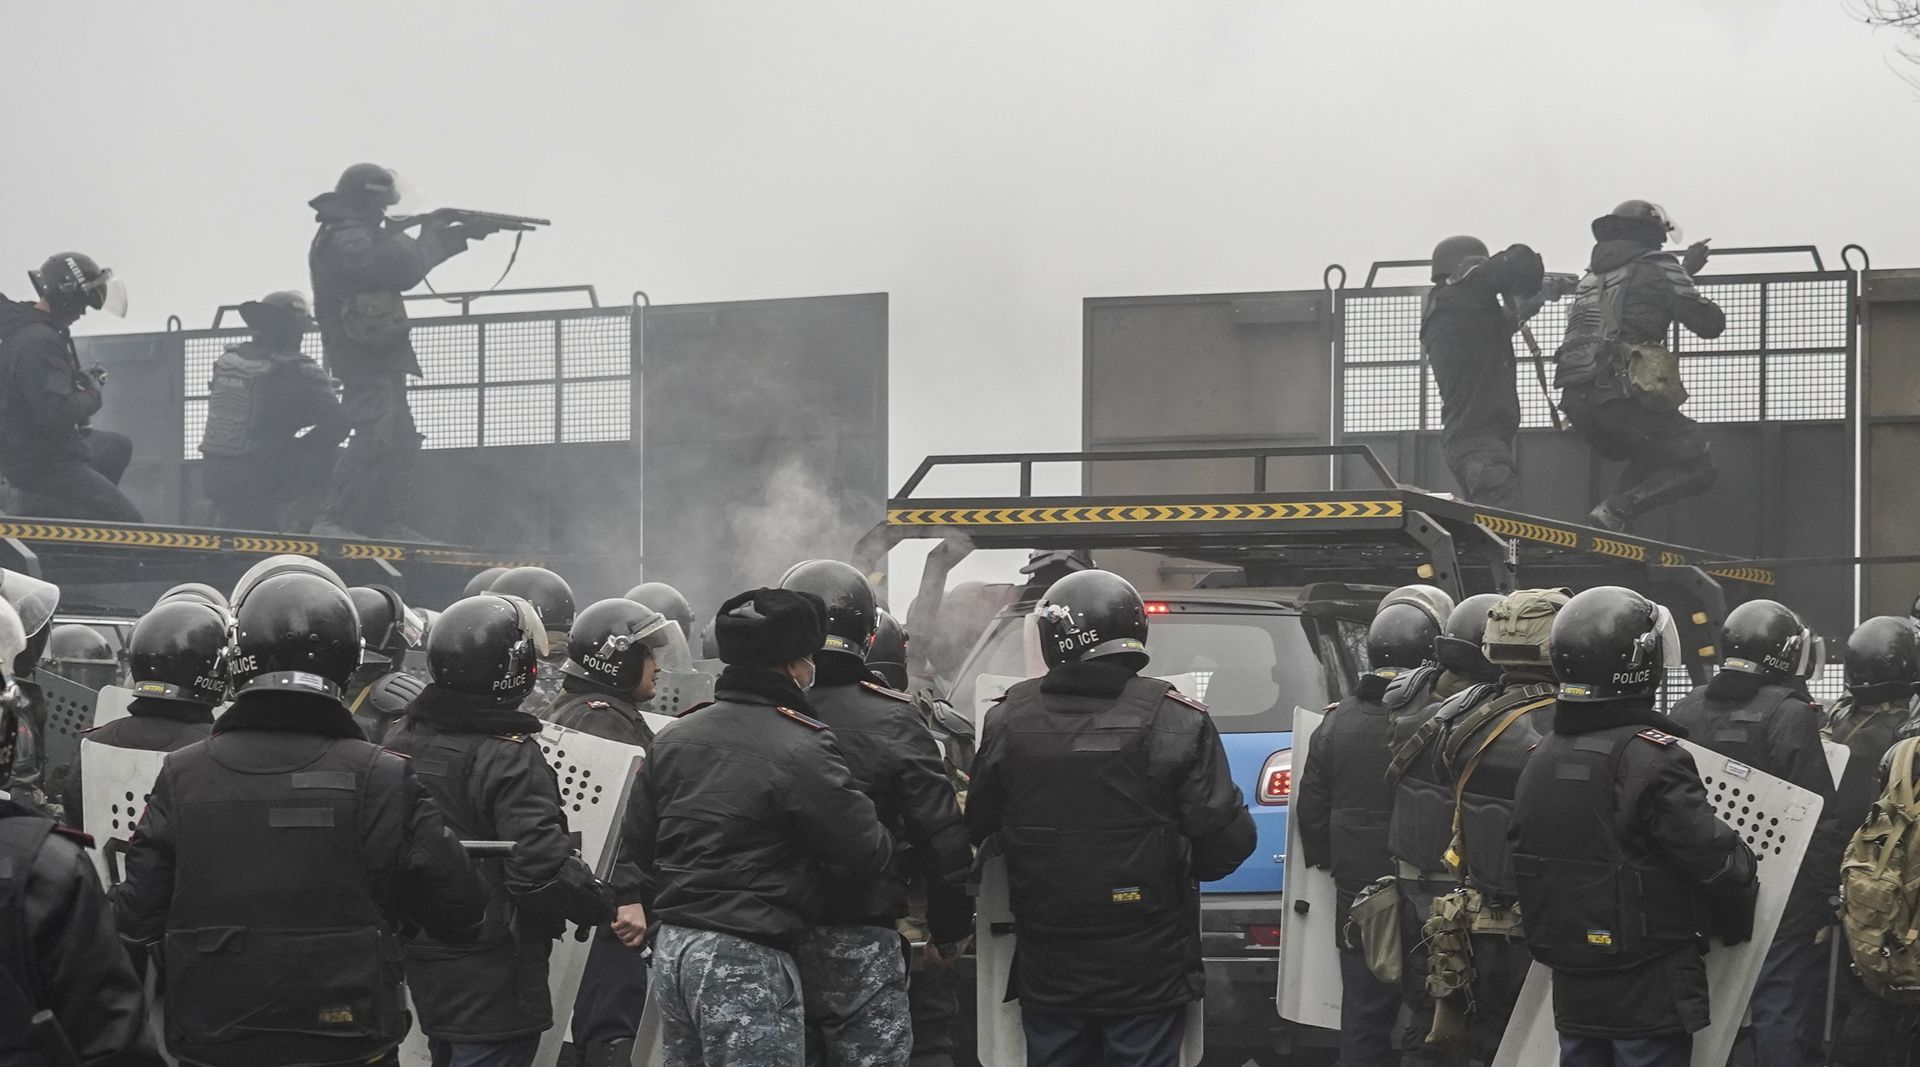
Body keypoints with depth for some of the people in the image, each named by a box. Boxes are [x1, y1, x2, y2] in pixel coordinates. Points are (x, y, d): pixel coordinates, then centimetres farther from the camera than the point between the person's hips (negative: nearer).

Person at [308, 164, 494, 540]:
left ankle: (388, 524, 18)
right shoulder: (345, 240, -17)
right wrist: (431, 238, -6)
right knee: (374, 440, -19)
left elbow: (403, 260, 25)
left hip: (379, 358, 11)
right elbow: (403, 269, -24)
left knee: (400, 443, 15)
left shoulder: (359, 235, 18)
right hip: (365, 358, -11)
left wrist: (461, 235, 18)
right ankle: (332, 522, -22)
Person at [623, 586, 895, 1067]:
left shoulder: (673, 738, 11)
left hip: (671, 952, 8)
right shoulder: (801, 748, -14)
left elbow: (637, 844, 17)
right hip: (747, 964, -8)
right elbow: (868, 854, -11)